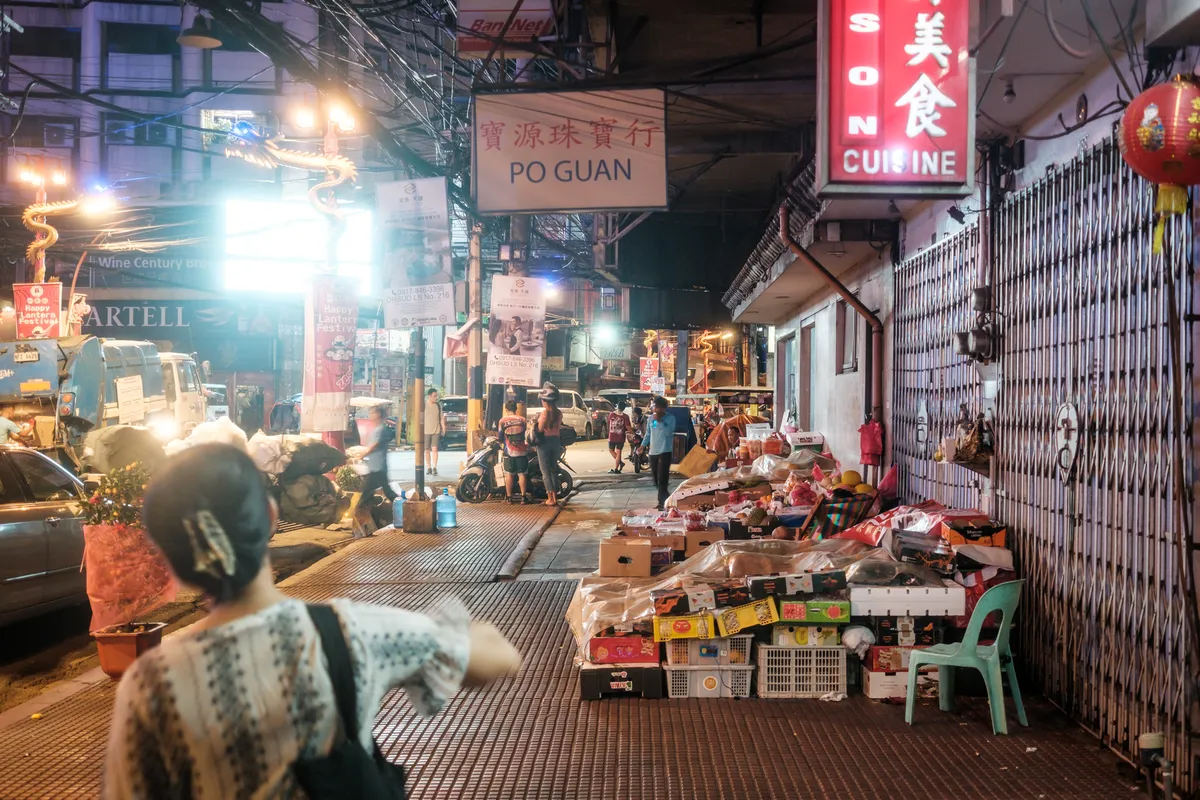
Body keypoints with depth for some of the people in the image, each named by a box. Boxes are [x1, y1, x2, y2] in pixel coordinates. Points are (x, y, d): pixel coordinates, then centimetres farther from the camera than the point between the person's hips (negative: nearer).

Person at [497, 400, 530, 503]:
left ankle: (509, 497, 5)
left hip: (509, 452, 0)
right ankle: (523, 497, 2)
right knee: (522, 474, 4)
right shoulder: (523, 420, 0)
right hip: (522, 451, 0)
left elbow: (500, 437, 0)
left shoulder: (502, 421, -3)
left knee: (509, 474, 5)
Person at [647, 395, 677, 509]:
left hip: (664, 452, -6)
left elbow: (668, 432, -21)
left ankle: (663, 502, -13)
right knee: (656, 480, 11)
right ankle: (664, 500, 23)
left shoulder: (670, 418, -6)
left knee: (662, 479, -13)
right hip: (653, 452, 6)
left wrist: (659, 421, -20)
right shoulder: (651, 418, 10)